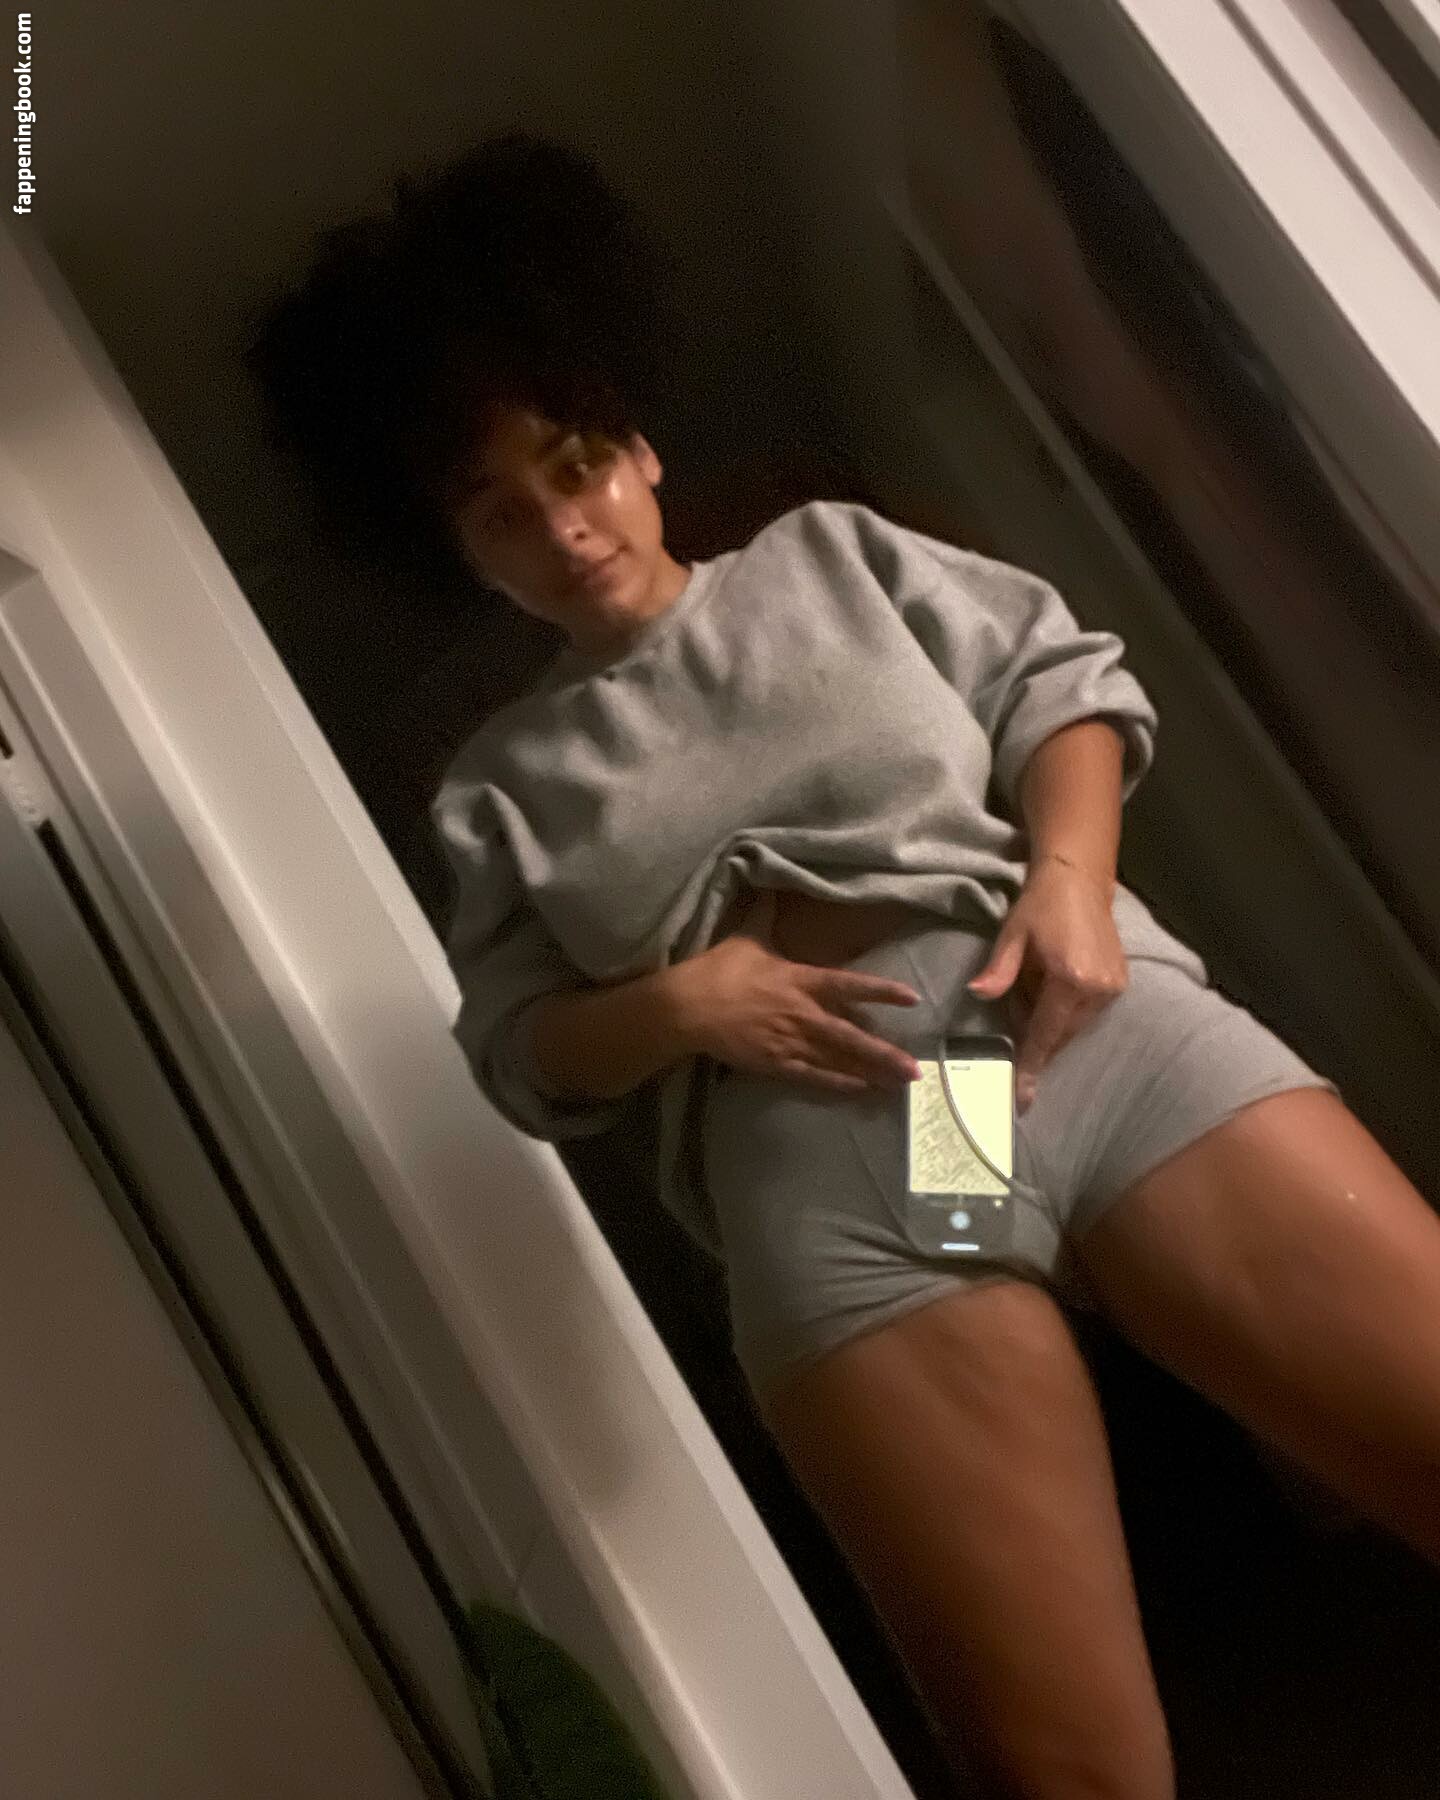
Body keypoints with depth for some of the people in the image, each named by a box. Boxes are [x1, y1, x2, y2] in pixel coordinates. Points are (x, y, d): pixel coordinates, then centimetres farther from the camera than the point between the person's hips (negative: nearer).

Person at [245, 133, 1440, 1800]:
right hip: (822, 1171, -1)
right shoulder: (506, 779, 20)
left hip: (1088, 1027, 1)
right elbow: (521, 1052, 14)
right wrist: (679, 1001, -6)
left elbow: (1066, 675, 16)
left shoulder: (829, 553, 22)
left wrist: (1069, 874, -3)